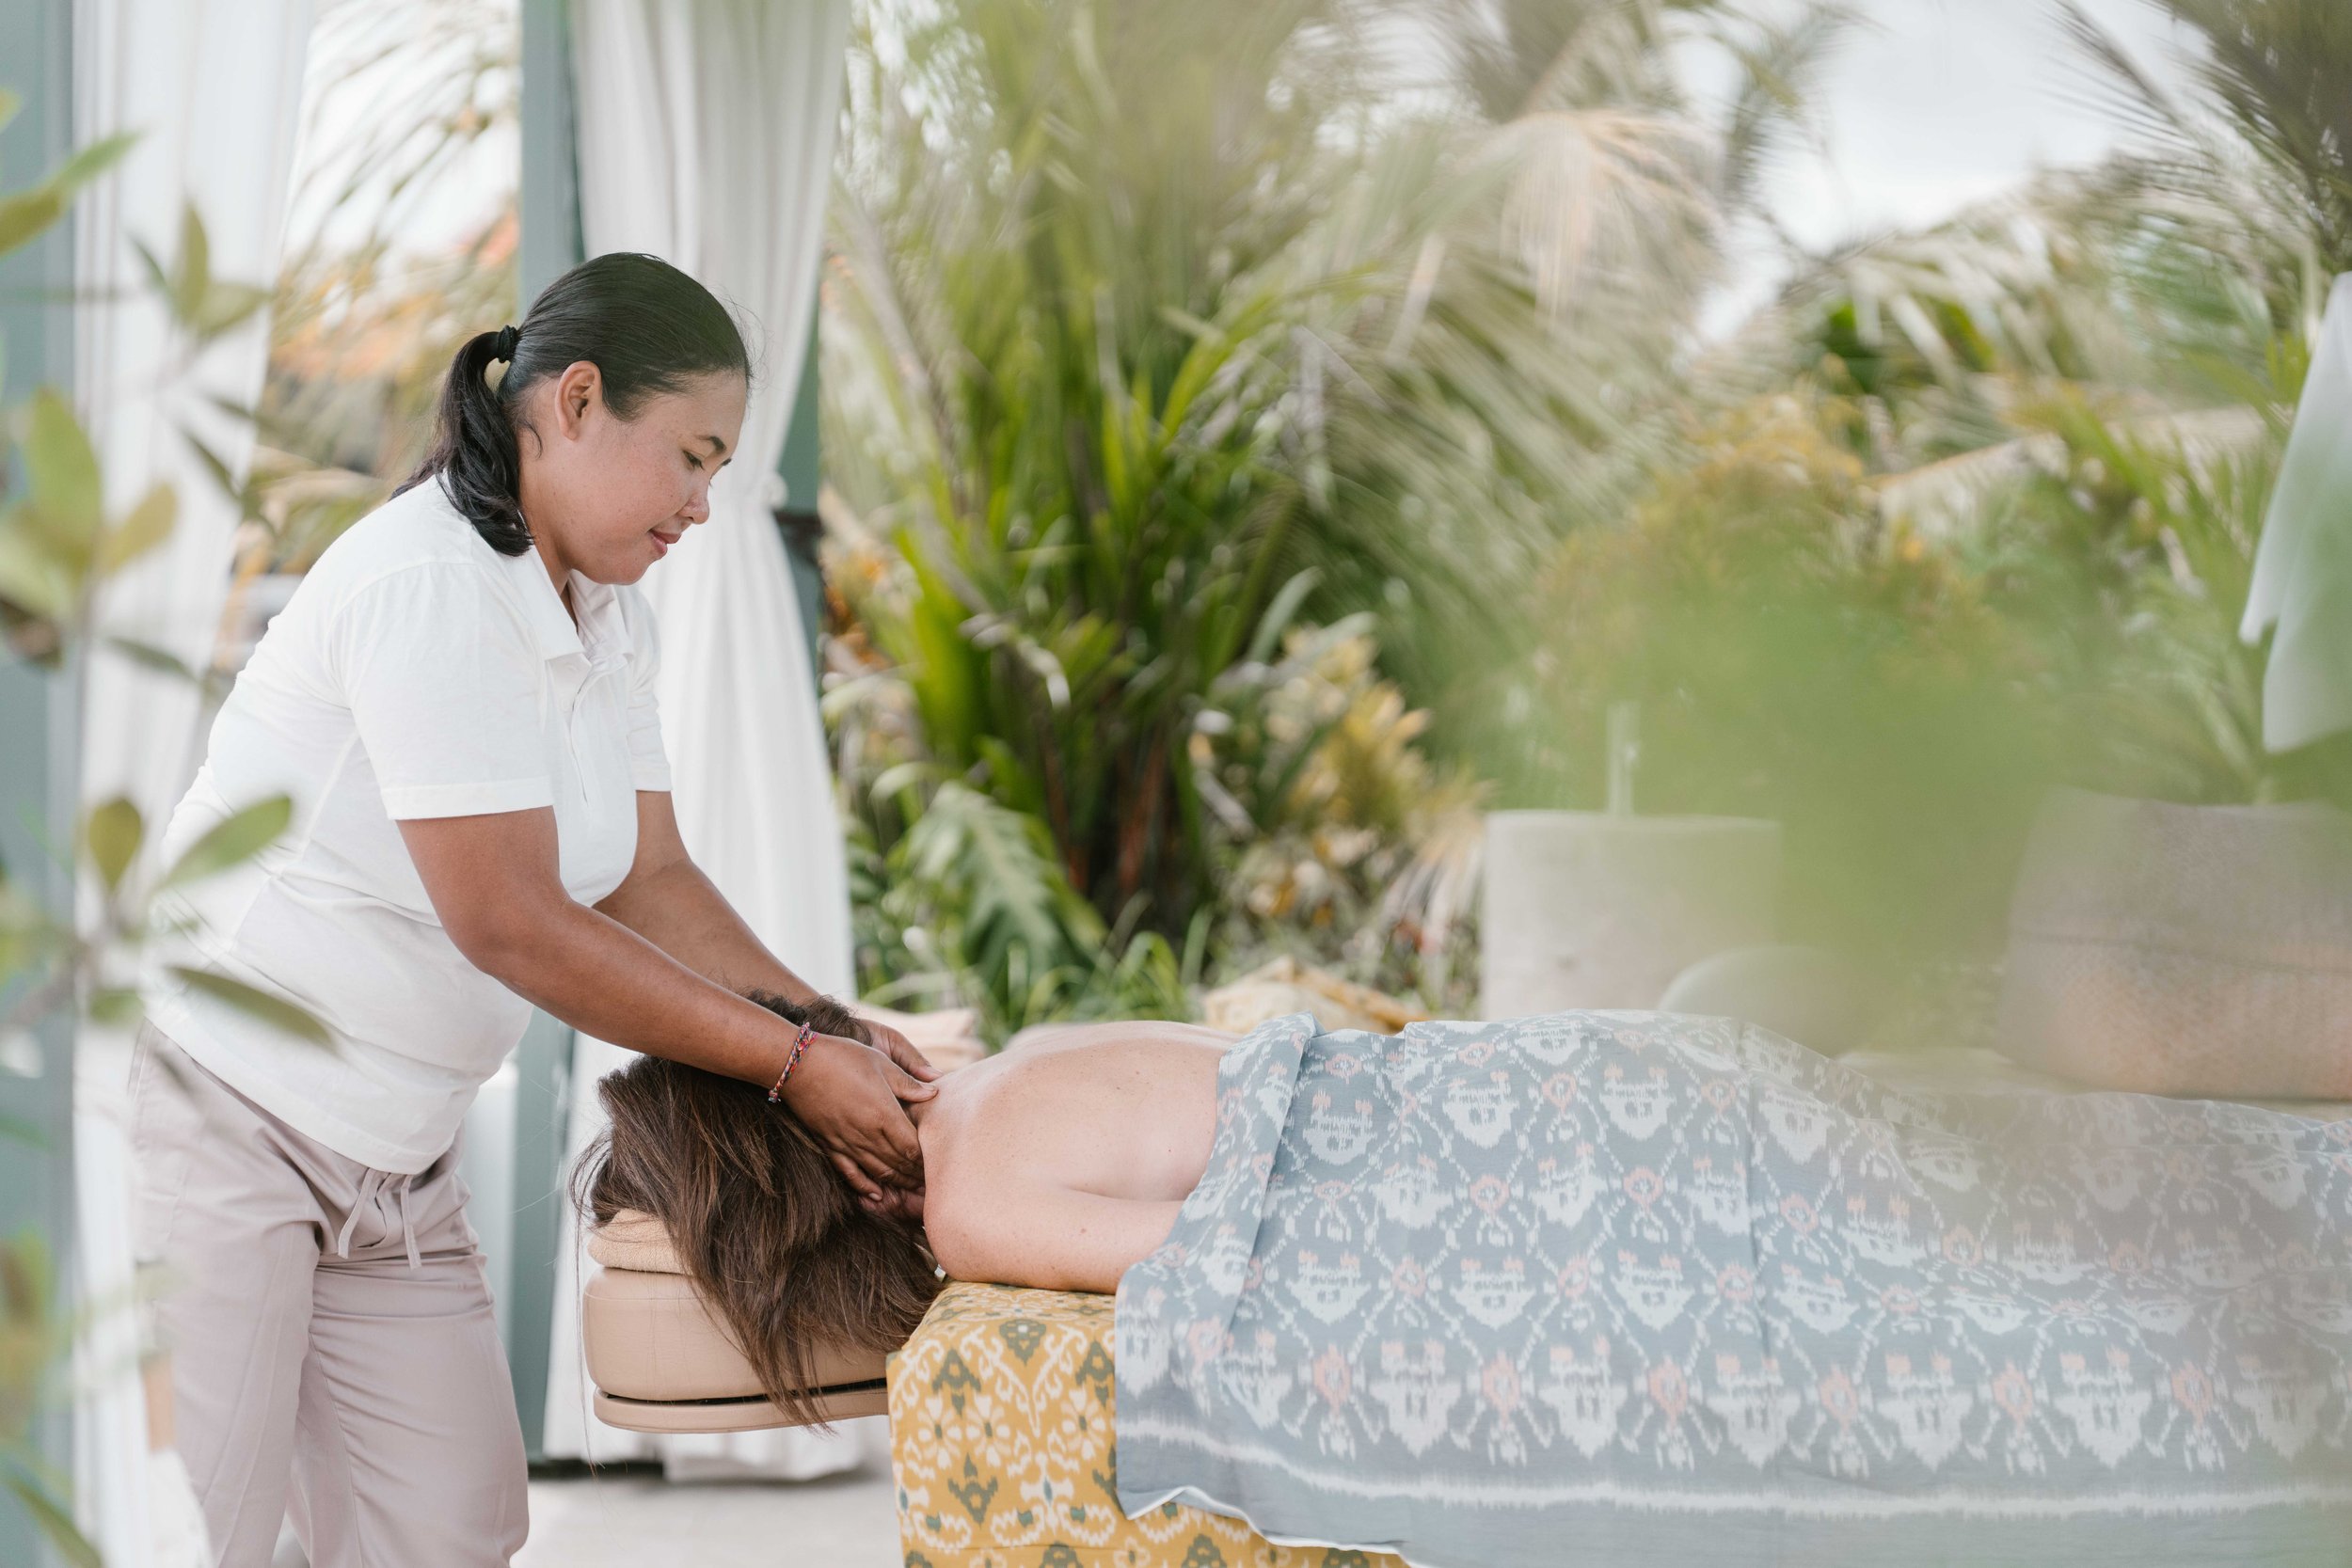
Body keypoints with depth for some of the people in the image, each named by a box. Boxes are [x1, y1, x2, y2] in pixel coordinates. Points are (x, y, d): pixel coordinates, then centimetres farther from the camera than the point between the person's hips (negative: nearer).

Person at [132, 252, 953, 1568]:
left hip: (392, 1160, 9)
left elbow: (651, 879, 8)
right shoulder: (429, 584, -20)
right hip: (213, 1110, -9)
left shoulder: (612, 619, 11)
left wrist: (833, 1034, -9)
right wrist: (794, 1066, -18)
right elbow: (509, 924, -22)